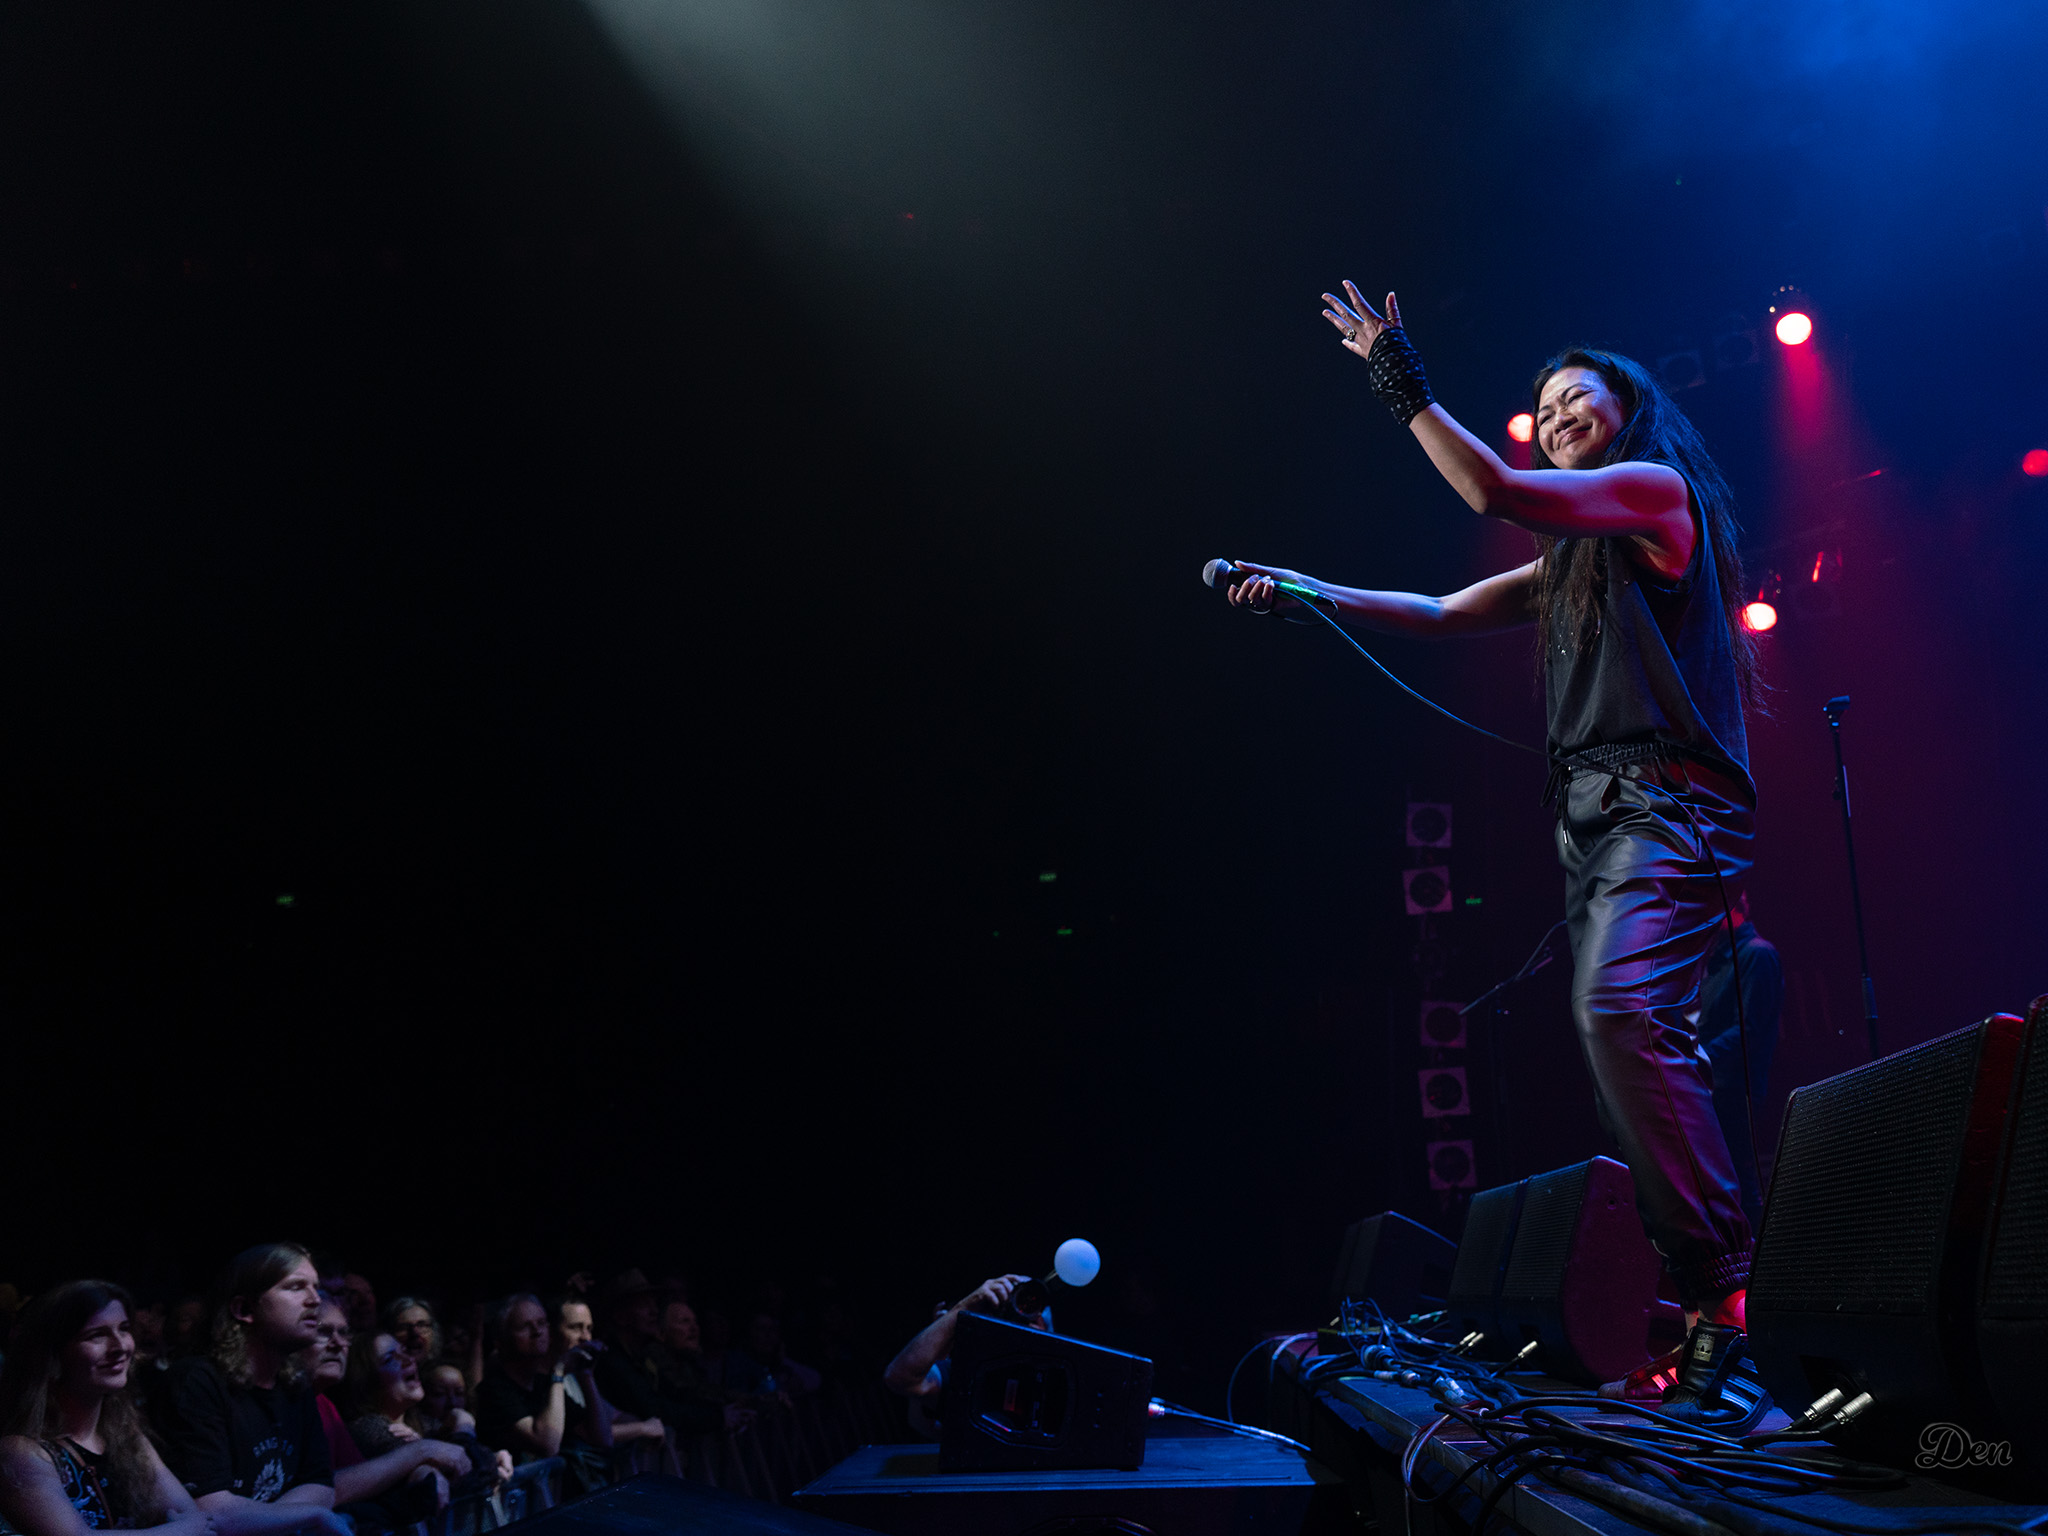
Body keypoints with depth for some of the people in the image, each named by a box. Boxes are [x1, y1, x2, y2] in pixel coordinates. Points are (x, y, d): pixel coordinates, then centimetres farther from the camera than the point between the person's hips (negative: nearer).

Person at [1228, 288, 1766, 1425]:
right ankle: (1706, 1297, 4)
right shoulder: (1574, 555, 27)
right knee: (1625, 1037, 2)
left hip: (1668, 803, -9)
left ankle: (1723, 1277, -27)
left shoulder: (1656, 489, 2)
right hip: (1591, 817, 10)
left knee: (1619, 1010, -29)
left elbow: (1498, 494, -13)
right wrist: (1307, 594, 23)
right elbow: (1444, 614, 29)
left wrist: (1404, 386, -6)